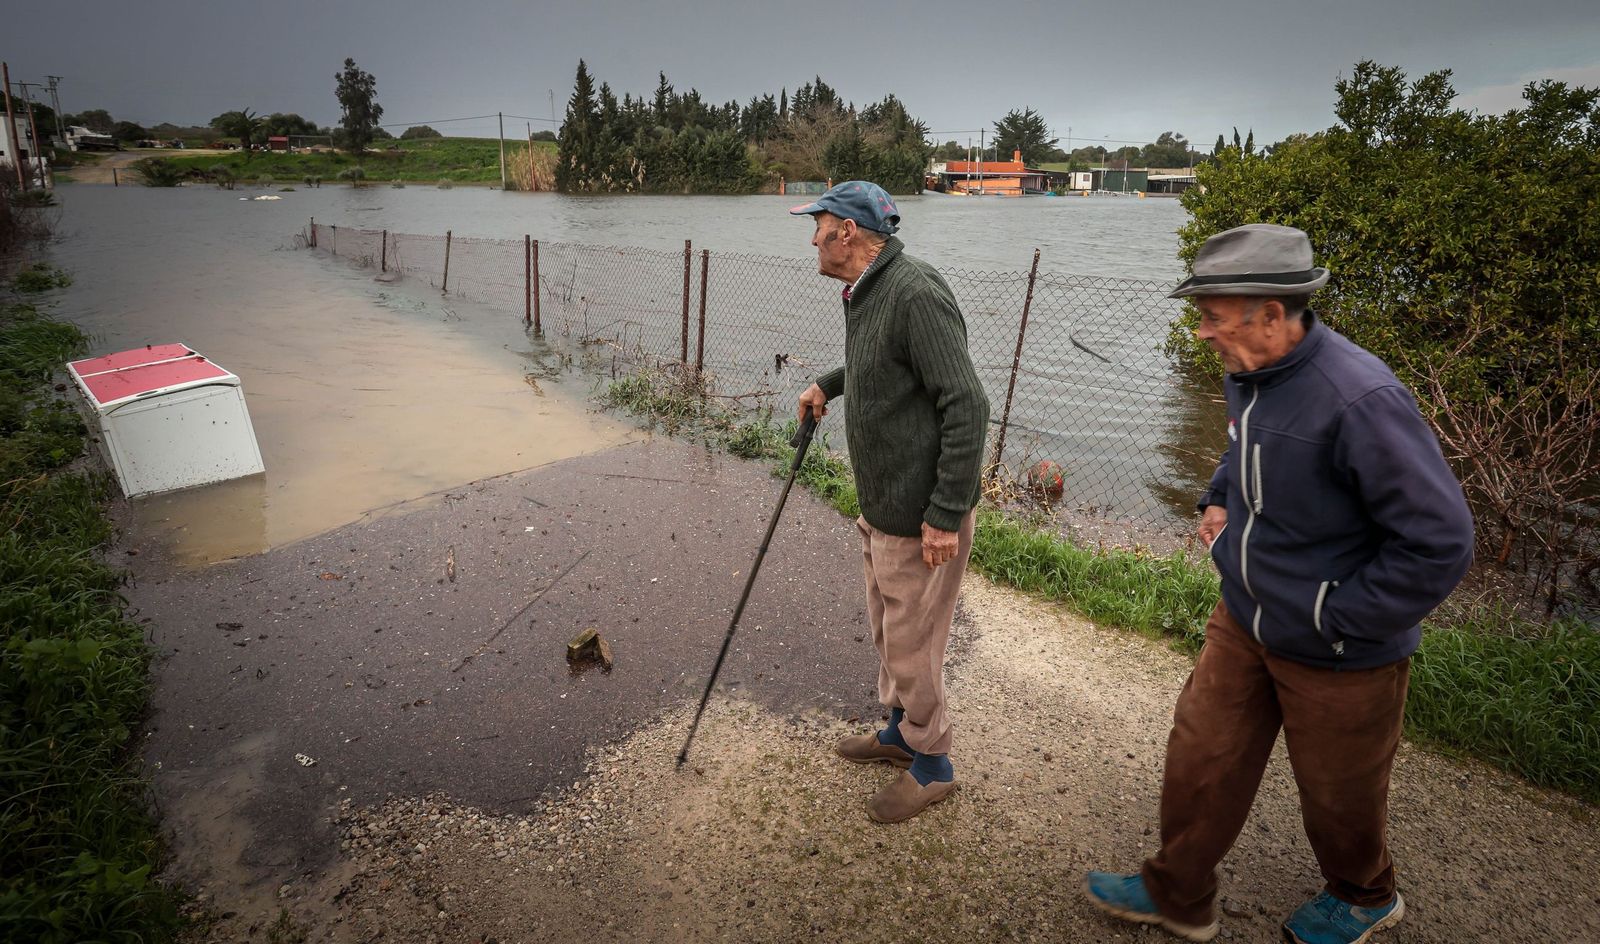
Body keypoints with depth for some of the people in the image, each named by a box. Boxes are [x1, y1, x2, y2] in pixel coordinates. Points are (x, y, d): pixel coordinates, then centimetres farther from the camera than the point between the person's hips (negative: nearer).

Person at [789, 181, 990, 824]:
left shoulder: (916, 294, -22)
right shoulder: (865, 295, 9)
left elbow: (967, 406, -26)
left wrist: (945, 516, -26)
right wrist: (828, 384, 27)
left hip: (921, 517, -10)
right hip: (881, 506, 10)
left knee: (911, 643, 6)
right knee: (887, 629, 23)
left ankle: (931, 765, 28)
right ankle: (900, 732, 45)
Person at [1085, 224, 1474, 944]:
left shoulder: (1358, 399, -30)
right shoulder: (1249, 376, -4)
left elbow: (1440, 540, -27)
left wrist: (1337, 617, -21)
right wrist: (1218, 500, 4)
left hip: (1339, 655, -7)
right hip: (1244, 620, 7)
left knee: (1337, 793, 18)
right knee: (1200, 756, 15)